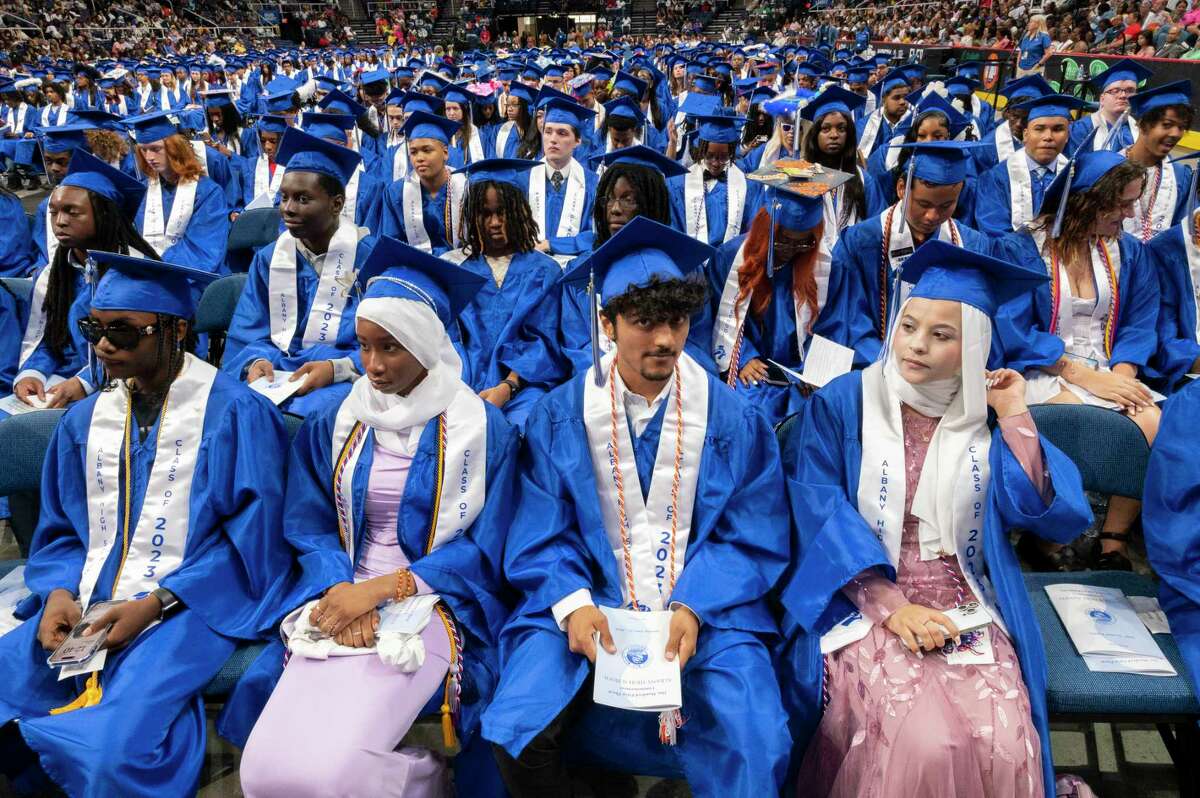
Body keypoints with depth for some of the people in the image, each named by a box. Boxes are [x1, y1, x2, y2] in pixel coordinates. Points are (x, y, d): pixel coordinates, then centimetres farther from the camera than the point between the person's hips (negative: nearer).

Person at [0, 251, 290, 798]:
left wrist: (156, 603, -16)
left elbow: (252, 539, -10)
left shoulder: (237, 414, -9)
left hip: (188, 607, -5)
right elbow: (60, 531, 16)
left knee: (115, 754, -26)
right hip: (84, 607, 6)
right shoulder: (83, 419, 10)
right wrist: (59, 593, -5)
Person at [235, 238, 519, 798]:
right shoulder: (332, 426, 9)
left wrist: (379, 589, -14)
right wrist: (341, 589, -15)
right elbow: (310, 530, 7)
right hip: (339, 598, 4)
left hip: (433, 605, -4)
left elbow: (484, 550, -4)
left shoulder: (483, 429, -2)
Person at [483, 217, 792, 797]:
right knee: (519, 737, -20)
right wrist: (573, 603, -19)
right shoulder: (559, 416, 0)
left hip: (705, 608, 0)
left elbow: (752, 538, 0)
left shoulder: (732, 418, 0)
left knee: (755, 747, -22)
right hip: (585, 601, 1)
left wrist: (692, 609, -16)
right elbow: (539, 537, 0)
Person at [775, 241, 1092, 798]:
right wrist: (889, 605, -18)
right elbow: (818, 515, -10)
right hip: (863, 600, -2)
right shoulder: (841, 403, -2)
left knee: (1005, 748, -21)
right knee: (922, 744, -26)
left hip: (965, 604, 3)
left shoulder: (989, 416, 6)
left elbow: (1049, 515, -2)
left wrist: (1015, 419, -7)